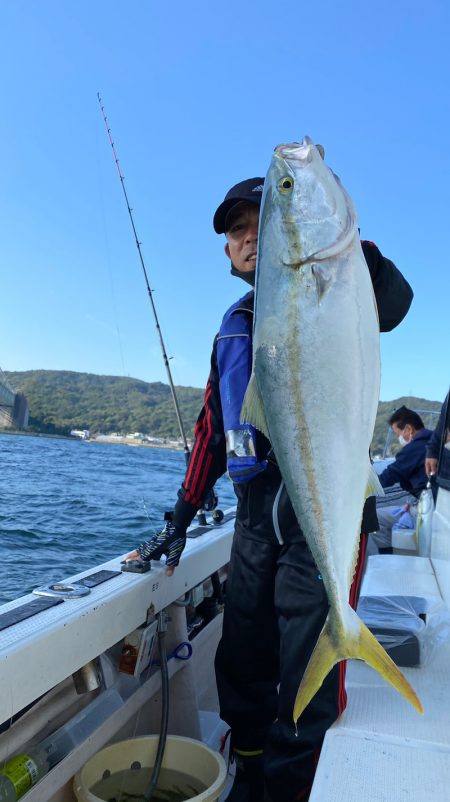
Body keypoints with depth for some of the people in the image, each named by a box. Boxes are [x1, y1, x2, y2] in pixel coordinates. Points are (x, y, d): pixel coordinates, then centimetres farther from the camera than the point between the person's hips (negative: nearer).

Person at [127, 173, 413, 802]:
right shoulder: (233, 326, 16)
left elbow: (393, 302, -22)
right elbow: (213, 427, 17)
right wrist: (180, 521, 15)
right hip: (256, 508, 6)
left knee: (308, 666, -2)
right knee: (242, 657, 13)